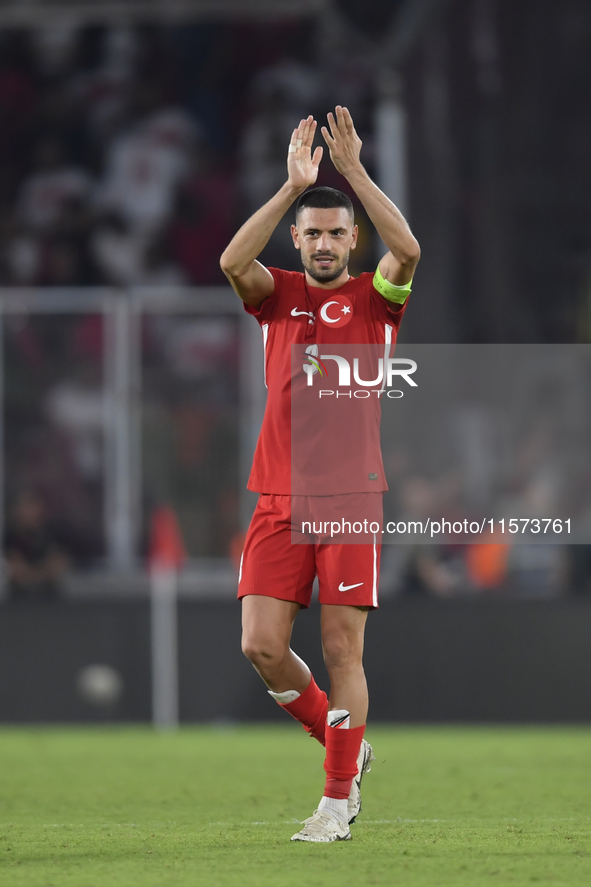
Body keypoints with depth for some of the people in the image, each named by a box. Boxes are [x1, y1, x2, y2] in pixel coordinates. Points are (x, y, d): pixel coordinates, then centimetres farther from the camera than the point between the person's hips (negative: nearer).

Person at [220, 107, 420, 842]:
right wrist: (292, 186, -18)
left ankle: (339, 796, 4)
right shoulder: (278, 296, 10)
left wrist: (354, 172, -17)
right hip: (279, 498, 2)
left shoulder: (373, 299, 6)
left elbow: (408, 251, -16)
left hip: (350, 497, -2)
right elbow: (232, 261, -12)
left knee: (343, 649, -4)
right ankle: (343, 746, 17)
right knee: (262, 646, -6)